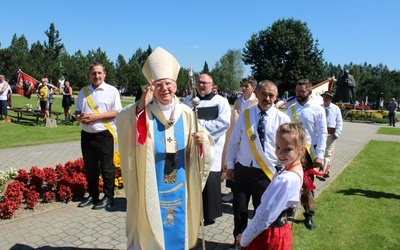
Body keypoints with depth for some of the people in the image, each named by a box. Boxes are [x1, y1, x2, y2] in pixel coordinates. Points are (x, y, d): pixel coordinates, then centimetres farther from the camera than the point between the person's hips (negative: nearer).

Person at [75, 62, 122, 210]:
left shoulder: (111, 90, -4)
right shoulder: (83, 91, 11)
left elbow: (117, 112, -11)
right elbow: (77, 111, 17)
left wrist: (96, 116, -18)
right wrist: (80, 118, -7)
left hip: (104, 135, -5)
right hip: (86, 135, 6)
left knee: (106, 168, 3)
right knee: (89, 168, 15)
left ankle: (108, 197, 16)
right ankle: (92, 195, 29)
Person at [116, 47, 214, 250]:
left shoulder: (186, 114, -2)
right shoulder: (143, 112, -9)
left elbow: (199, 151, 0)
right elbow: (121, 121, -29)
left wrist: (202, 141, -20)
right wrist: (141, 104, -37)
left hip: (179, 188, 3)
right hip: (150, 188, -2)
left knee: (177, 230, 20)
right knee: (149, 233, 11)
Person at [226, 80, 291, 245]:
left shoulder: (282, 119, -4)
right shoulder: (245, 115, 0)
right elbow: (233, 143, 5)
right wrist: (230, 165, 5)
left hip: (267, 173, -1)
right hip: (242, 170, 2)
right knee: (239, 210, 14)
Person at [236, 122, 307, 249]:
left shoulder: (286, 180, -30)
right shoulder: (296, 171, -1)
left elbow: (264, 218, -25)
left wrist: (244, 239, -11)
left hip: (270, 236, -8)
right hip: (279, 230, 8)